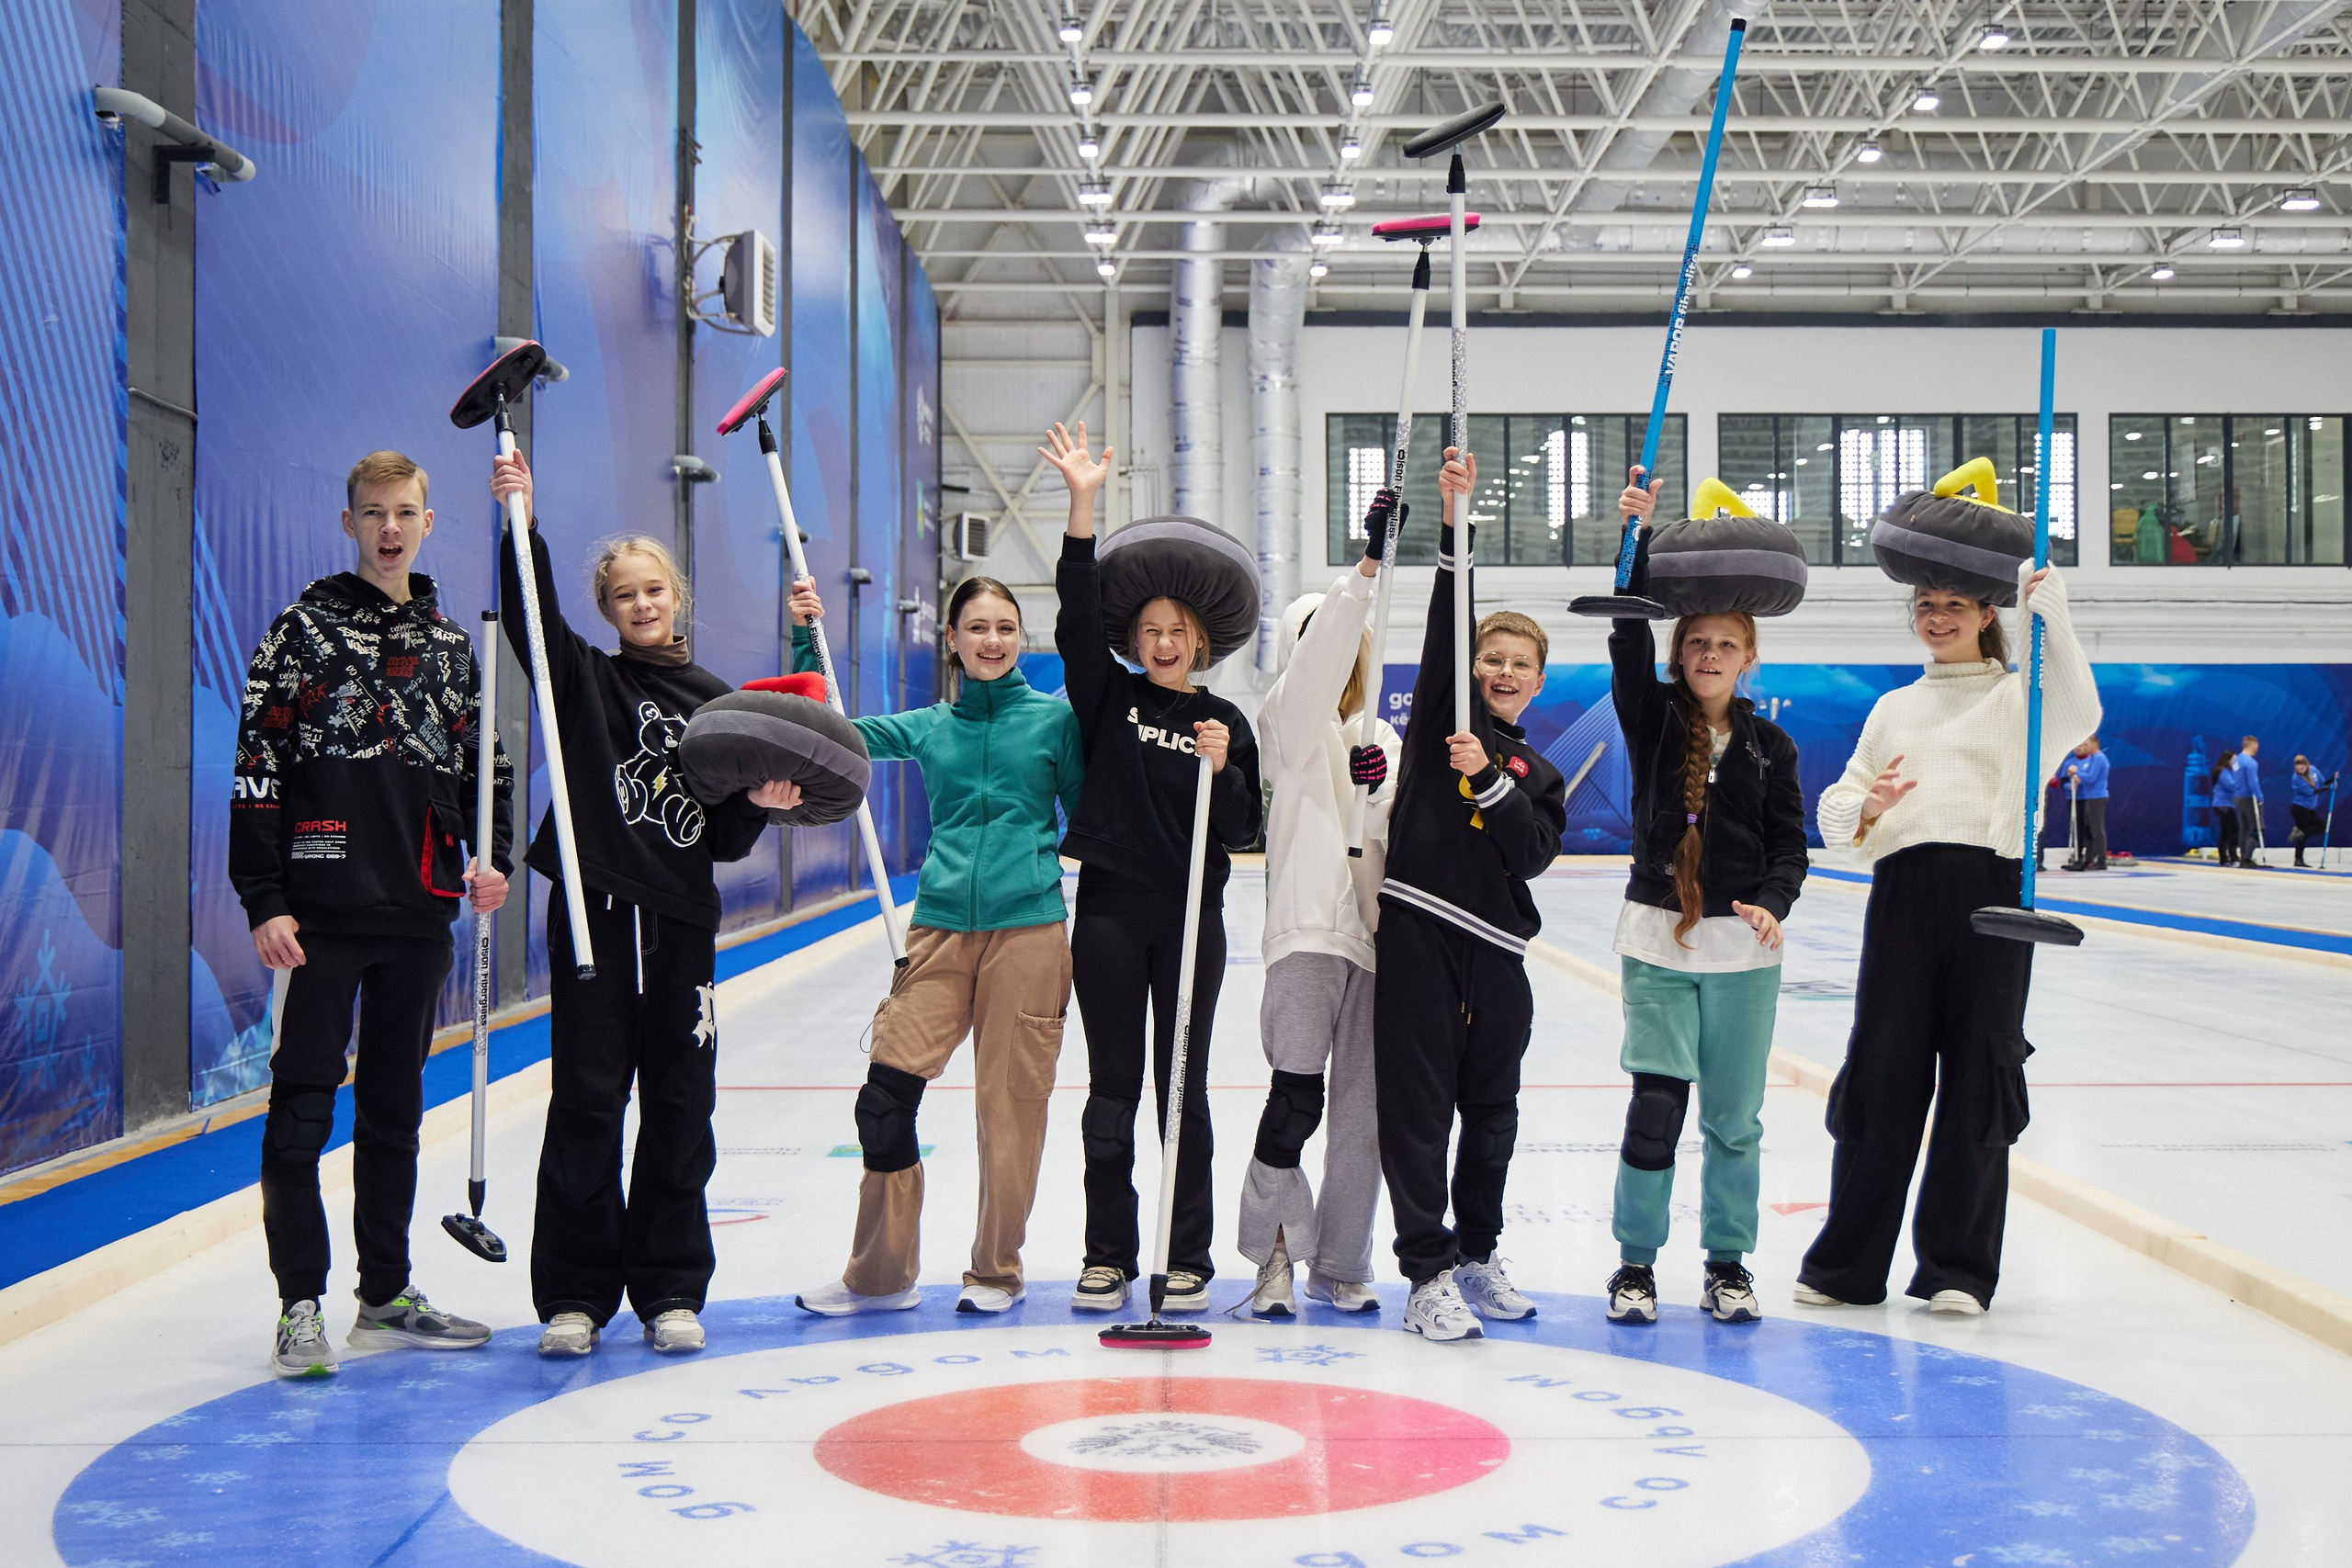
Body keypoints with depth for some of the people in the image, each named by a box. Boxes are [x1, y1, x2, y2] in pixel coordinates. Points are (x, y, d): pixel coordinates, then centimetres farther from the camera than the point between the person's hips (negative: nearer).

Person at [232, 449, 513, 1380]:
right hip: (321, 911, -4)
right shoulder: (304, 631, -1)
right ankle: (301, 1305, 5)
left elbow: (482, 770, 18)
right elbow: (256, 773, -5)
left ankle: (387, 1295, 21)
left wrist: (493, 862, 0)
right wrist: (263, 902, -12)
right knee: (304, 1105, -3)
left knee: (396, 1107, 12)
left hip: (420, 916, 5)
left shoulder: (450, 646, 13)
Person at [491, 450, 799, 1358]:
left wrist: (761, 805, -7)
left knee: (680, 1111, 5)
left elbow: (724, 841, 12)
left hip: (682, 919, 3)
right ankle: (574, 1294, 8)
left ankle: (671, 1291, 15)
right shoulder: (588, 679, 6)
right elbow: (531, 616, -14)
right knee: (586, 1105, -2)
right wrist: (522, 522, -24)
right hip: (596, 910, -2)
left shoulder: (717, 702, 12)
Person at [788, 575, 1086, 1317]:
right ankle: (881, 1274, 9)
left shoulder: (1054, 717, 5)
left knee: (1010, 1103, 1)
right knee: (886, 1093, -5)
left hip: (1027, 928, -2)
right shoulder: (928, 728, 12)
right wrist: (807, 640, 7)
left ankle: (997, 1271, 17)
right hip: (940, 927, 2)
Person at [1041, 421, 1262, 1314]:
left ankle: (1188, 1259, 13)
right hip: (1111, 906, 0)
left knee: (1184, 1087, 5)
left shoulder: (1225, 721, 6)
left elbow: (1242, 833, 3)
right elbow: (1079, 613, -12)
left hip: (1192, 915, 0)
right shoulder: (1108, 696, 4)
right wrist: (1083, 504, -21)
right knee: (1113, 1088, 4)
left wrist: (1221, 769, -16)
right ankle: (1107, 1255, 13)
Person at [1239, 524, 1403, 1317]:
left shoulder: (1384, 738, 21)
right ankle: (1274, 1245, 6)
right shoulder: (1293, 721, 3)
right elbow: (1317, 665, -18)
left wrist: (1387, 788, 3)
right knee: (1296, 1098, -13)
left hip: (1373, 933, 5)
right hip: (1307, 929, -5)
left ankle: (1341, 1265, 17)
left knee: (1363, 1112, 6)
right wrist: (1364, 573, -28)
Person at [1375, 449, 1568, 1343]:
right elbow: (1444, 629, -8)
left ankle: (1478, 1254, 29)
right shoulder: (1441, 716, 7)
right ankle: (1428, 1276, 0)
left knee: (1492, 1114, 13)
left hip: (1496, 950, 5)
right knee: (1418, 1109, -5)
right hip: (1420, 931, -4)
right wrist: (1454, 525, -17)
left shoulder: (1537, 774, 16)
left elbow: (1533, 852, -1)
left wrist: (1488, 780, -14)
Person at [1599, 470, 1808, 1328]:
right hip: (1658, 939, -1)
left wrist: (1771, 905, -15)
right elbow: (1630, 637, -13)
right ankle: (1636, 1264, 6)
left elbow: (1789, 843, 5)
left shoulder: (1768, 744, 6)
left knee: (1735, 1116, 7)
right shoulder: (1652, 719, 2)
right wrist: (1640, 534, -22)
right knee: (1656, 1105, -8)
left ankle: (1728, 1265, 21)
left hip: (1742, 950, 1)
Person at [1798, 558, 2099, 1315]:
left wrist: (2053, 615, -22)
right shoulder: (1894, 707, 20)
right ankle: (1847, 1264, 11)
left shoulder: (2018, 695, 9)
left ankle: (1958, 1268, 10)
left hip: (1992, 885, -2)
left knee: (1979, 1076, 0)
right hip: (1904, 887, 3)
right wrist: (1864, 808, -8)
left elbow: (2078, 718, -15)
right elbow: (1834, 810, 15)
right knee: (1880, 1073, 1)